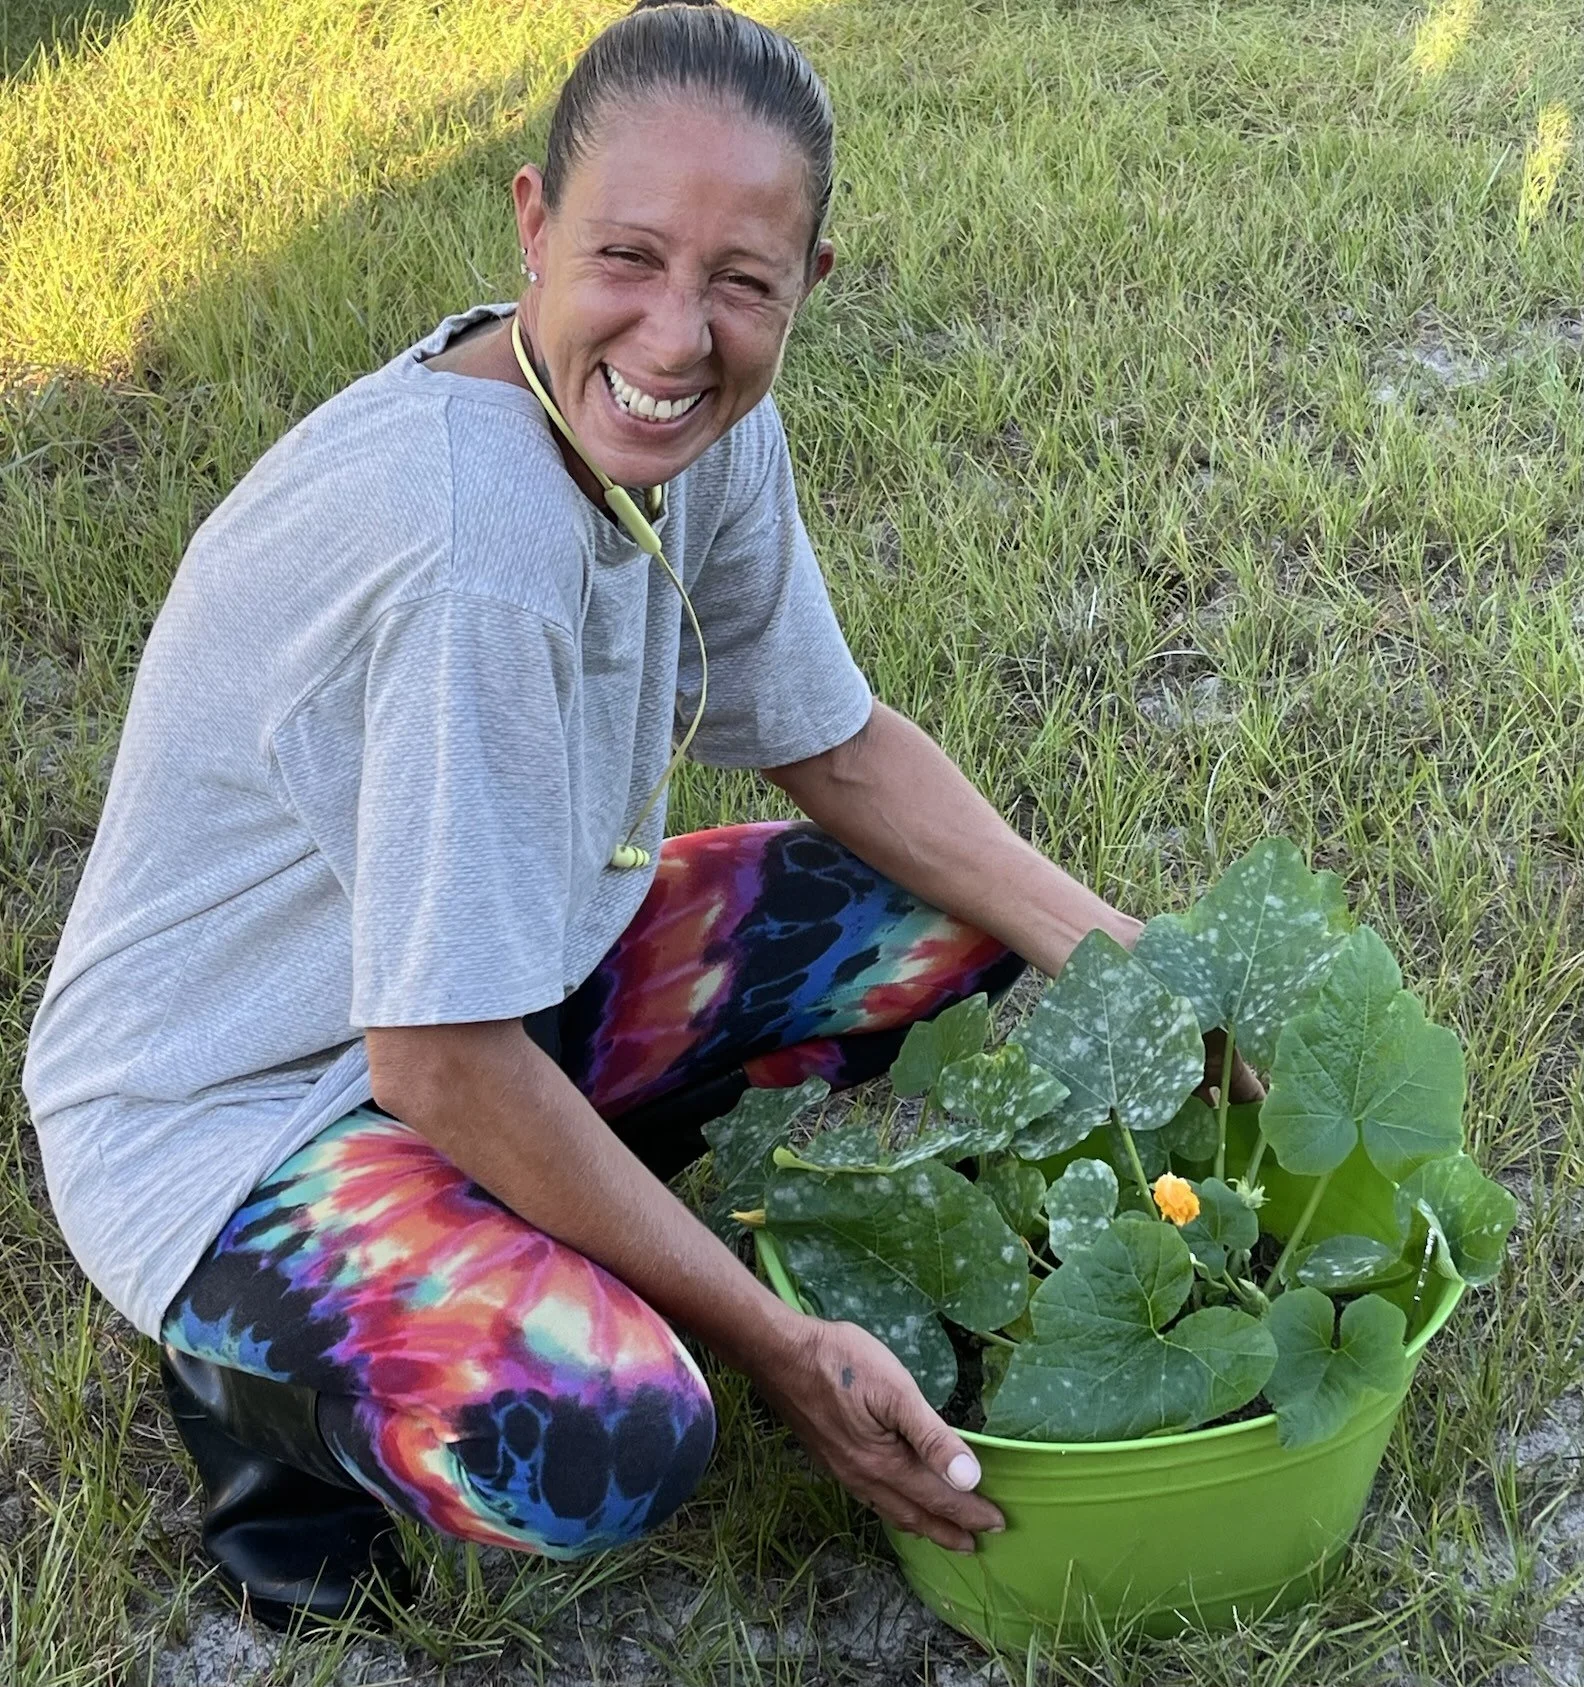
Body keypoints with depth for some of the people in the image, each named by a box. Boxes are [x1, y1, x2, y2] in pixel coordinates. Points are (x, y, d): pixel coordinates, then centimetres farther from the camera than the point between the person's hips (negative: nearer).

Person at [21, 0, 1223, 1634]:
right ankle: (251, 1367, 0)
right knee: (611, 1439, -33)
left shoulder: (702, 430, -9)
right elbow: (441, 1063, -29)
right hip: (229, 1110, -8)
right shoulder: (472, 547, -34)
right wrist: (774, 1343, -22)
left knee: (955, 911, 4)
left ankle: (538, 1226, 10)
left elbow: (835, 747, 5)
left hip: (515, 991, 8)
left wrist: (1124, 962, -7)